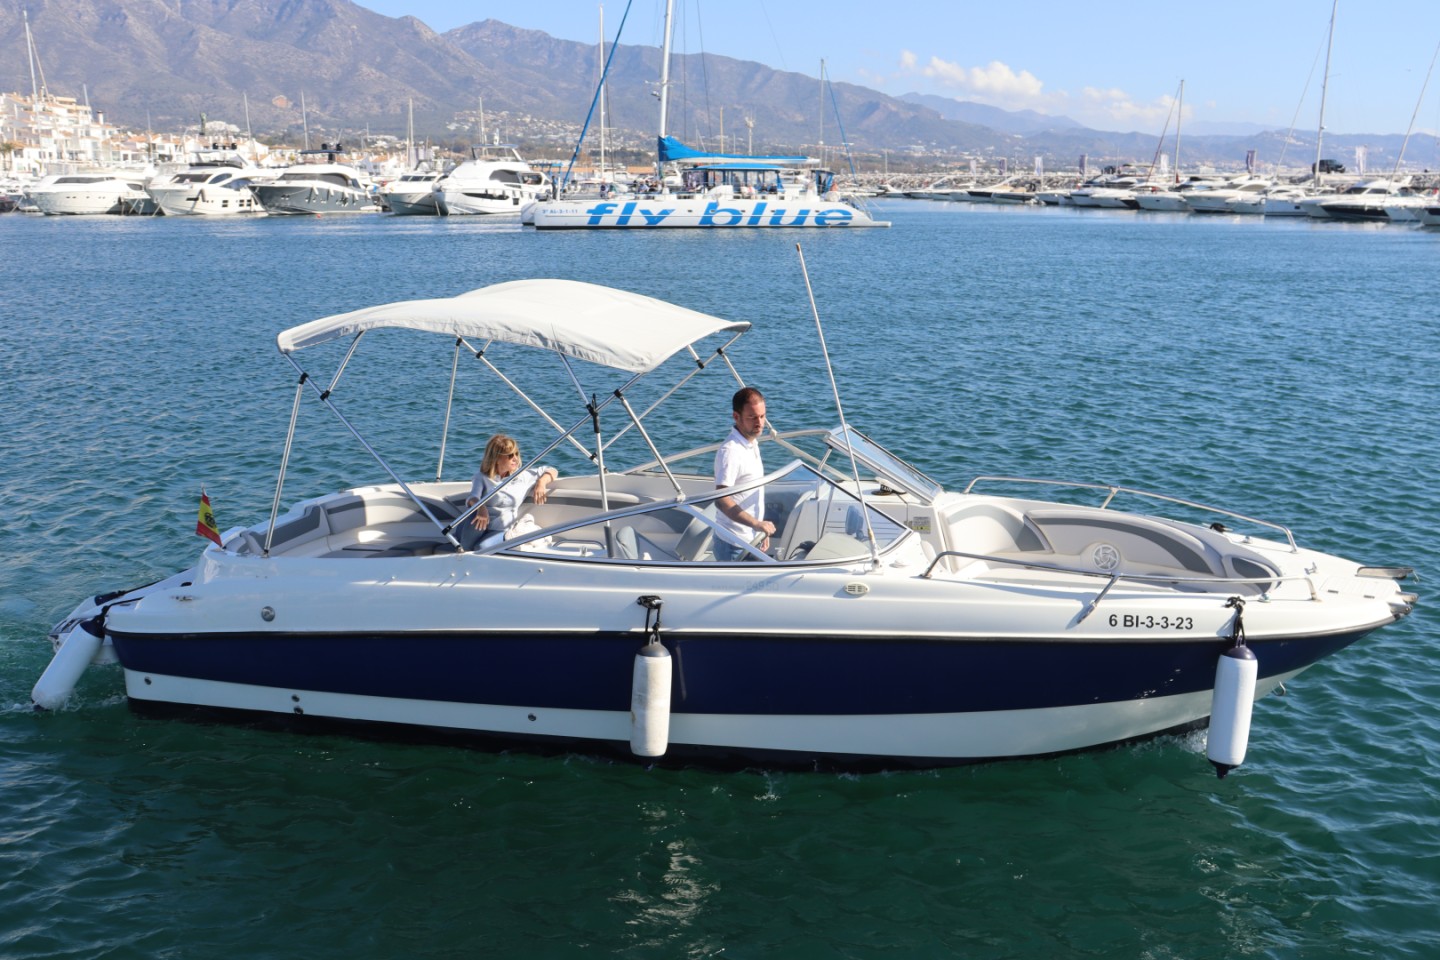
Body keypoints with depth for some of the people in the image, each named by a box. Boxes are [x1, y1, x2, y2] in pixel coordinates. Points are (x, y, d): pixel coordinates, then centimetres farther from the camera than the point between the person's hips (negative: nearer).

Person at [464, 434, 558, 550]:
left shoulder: (522, 476, 7)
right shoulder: (482, 476, 2)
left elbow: (552, 471, 15)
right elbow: (473, 498, -16)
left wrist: (541, 482, -7)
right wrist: (480, 507, -40)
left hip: (502, 531, 0)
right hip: (482, 527, 0)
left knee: (483, 547, -35)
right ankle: (464, 547, -15)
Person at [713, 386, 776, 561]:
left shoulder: (752, 443, 8)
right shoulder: (730, 451, -22)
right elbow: (721, 500, -31)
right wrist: (758, 524, -32)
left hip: (751, 539, 9)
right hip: (734, 546, -9)